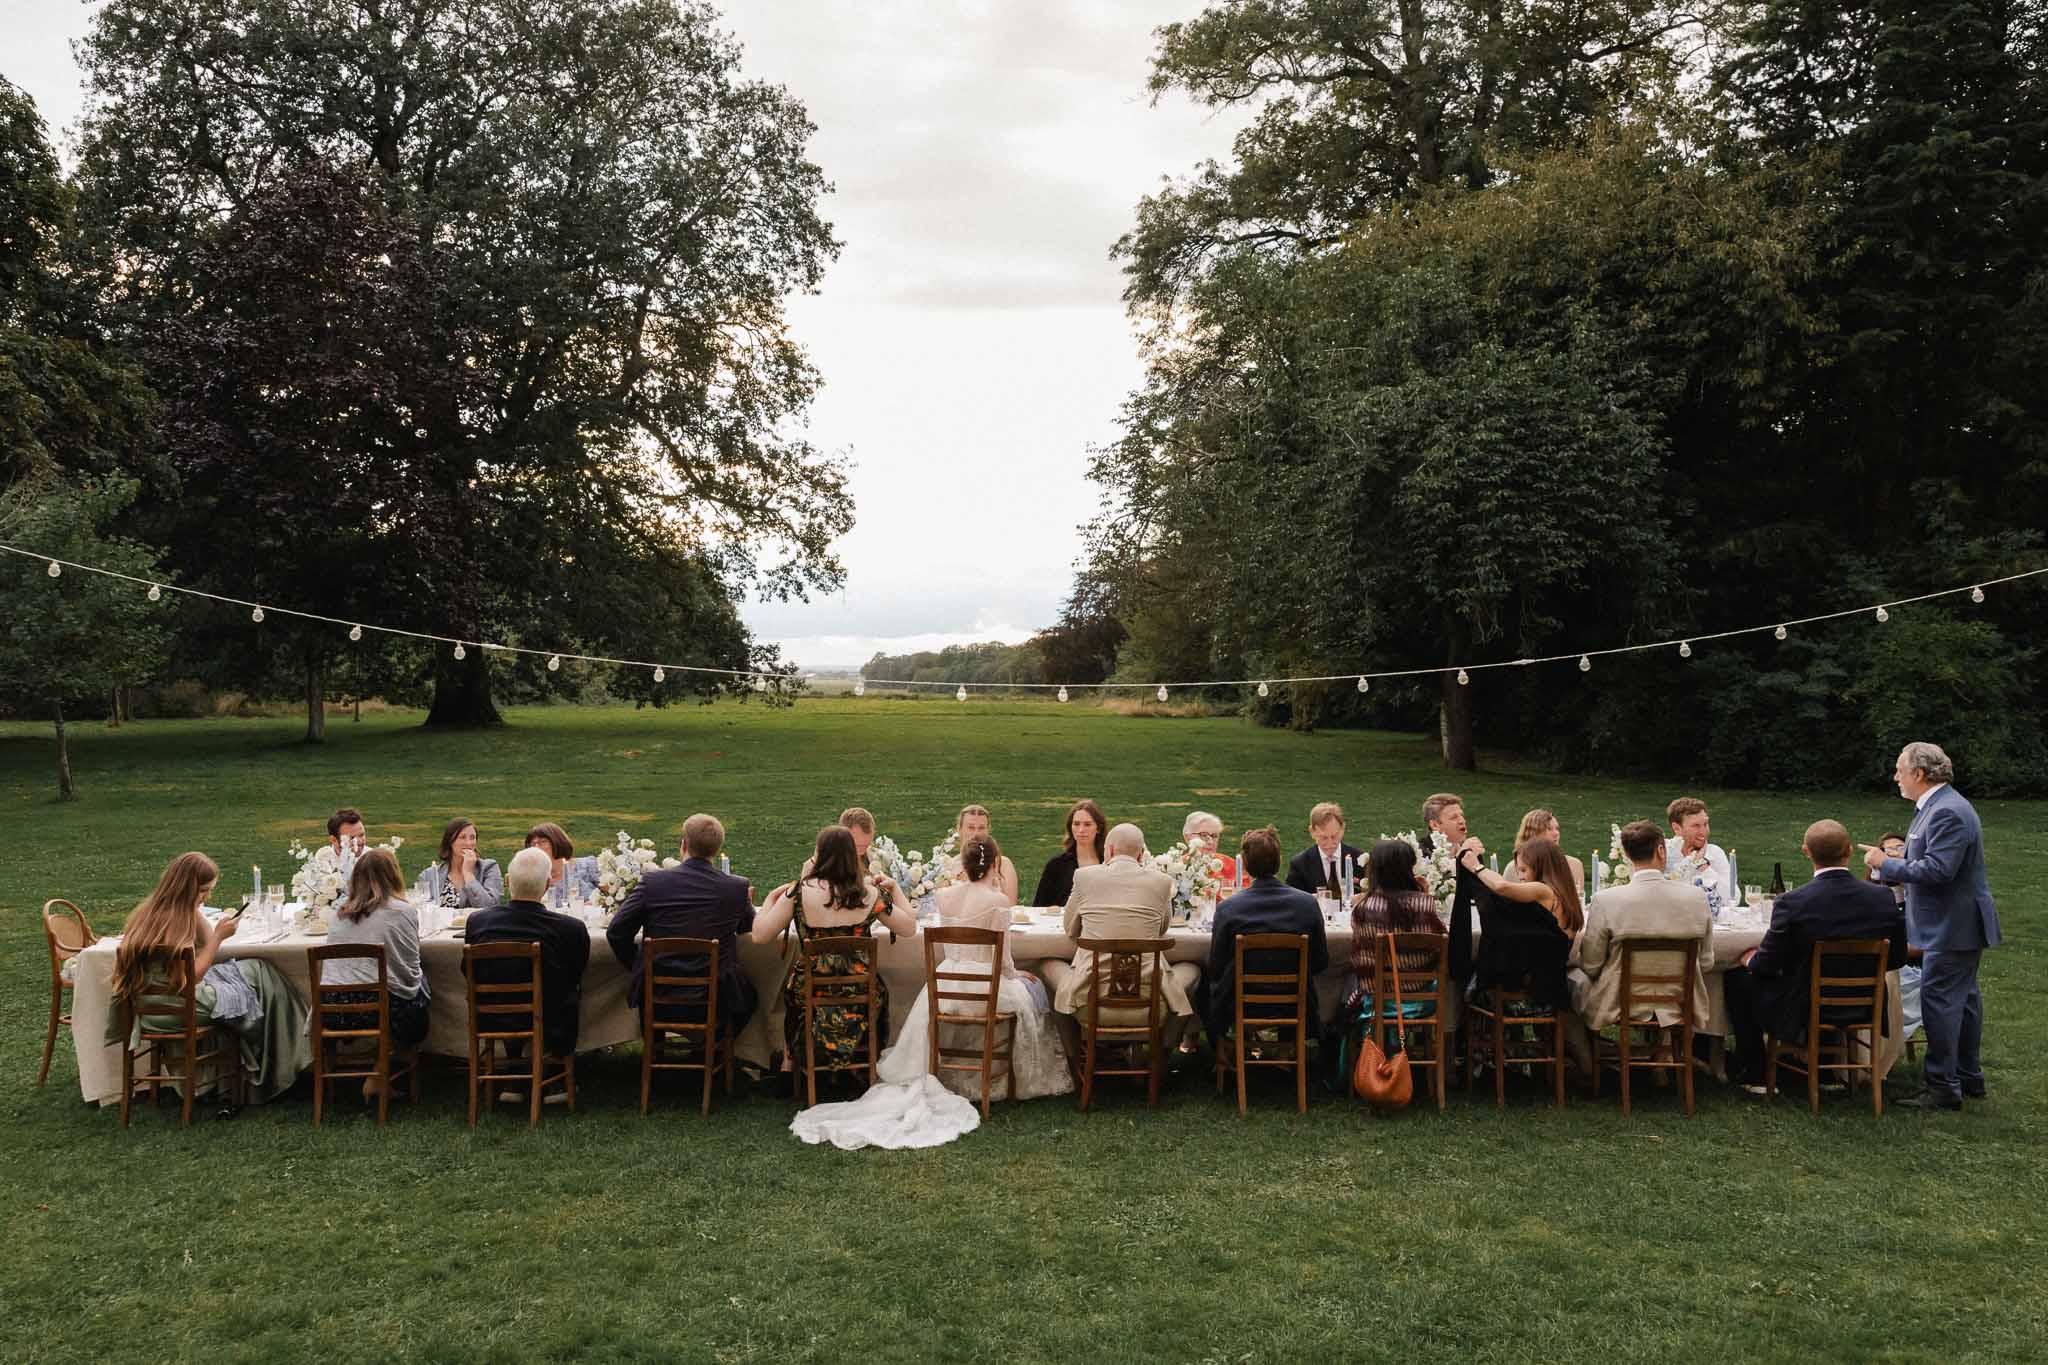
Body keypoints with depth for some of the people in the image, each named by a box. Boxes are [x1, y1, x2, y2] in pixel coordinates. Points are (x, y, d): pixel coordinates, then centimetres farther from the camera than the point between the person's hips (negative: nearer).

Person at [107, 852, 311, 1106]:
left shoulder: (152, 910, 9)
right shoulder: (172, 921, -21)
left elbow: (206, 943, 19)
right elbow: (192, 976, -21)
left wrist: (195, 911, 8)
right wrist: (219, 936, -18)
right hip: (172, 1009, -9)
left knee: (254, 970, 10)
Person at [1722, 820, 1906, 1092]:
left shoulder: (1792, 904, -23)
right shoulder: (1884, 898, -11)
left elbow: (1768, 965, -12)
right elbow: (1897, 958, 3)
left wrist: (1750, 959, 11)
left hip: (1803, 1014, -5)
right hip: (1863, 1009, 5)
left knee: (1736, 976, 16)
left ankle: (1753, 1074, 22)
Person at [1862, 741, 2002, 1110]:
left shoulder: (1948, 812, -23)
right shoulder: (1938, 806, 12)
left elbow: (1937, 870, -29)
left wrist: (1886, 864, -19)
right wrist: (1893, 864, 15)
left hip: (1952, 927, -11)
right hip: (1958, 924, 11)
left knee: (1939, 1002, -7)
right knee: (1963, 998, 18)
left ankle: (1943, 1087, 0)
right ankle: (1969, 1078, 30)